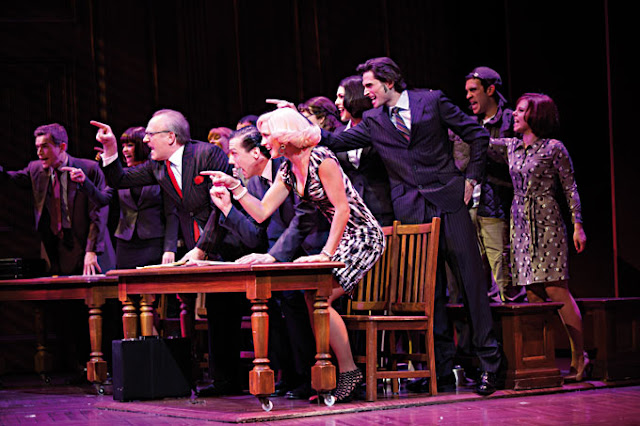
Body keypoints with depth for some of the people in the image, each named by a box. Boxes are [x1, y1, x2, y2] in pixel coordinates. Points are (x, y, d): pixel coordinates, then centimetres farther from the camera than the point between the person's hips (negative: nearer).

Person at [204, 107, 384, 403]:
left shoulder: (320, 159, -17)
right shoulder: (288, 172, 10)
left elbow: (342, 208, -19)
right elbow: (262, 212, 11)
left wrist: (326, 254, -21)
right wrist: (233, 186, 0)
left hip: (363, 238, -9)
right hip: (342, 241, 9)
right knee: (310, 296, -3)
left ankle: (349, 372, -10)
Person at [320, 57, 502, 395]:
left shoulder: (432, 101, 2)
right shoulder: (373, 121, 11)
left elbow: (477, 135, 5)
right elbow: (335, 141, 7)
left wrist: (471, 178, 0)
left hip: (448, 201, -3)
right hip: (410, 211, 3)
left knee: (471, 278, -4)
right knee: (428, 288, 2)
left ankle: (489, 363, 1)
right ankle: (442, 367, 7)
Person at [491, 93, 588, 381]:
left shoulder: (554, 148, -3)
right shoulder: (511, 147, 13)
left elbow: (570, 189, -1)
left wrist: (578, 225, -5)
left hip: (546, 223, -6)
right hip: (521, 224, 6)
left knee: (556, 290, -10)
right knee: (533, 293, 2)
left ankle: (579, 358, -6)